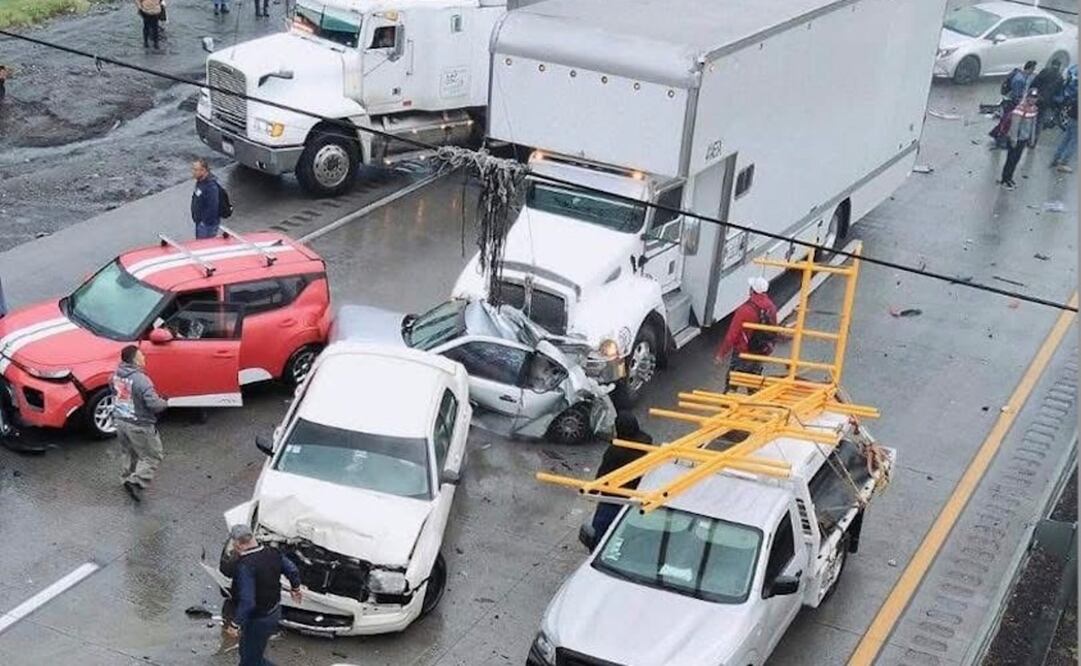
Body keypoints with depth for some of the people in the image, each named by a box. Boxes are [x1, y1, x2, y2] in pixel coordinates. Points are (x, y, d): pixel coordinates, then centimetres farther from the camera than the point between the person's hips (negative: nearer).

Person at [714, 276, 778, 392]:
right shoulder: (771, 308, -5)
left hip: (742, 354, -6)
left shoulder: (745, 310, -24)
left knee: (732, 383, 6)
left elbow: (732, 335, -19)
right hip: (761, 355, 6)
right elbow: (772, 333, 5)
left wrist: (721, 353, -8)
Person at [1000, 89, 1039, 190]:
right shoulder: (1020, 109, -25)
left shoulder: (1033, 108, 1)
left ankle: (1009, 178, 32)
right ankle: (1004, 180, 17)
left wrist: (1032, 137, 14)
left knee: (1016, 159, 17)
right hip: (1016, 139, -8)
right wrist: (1013, 140, -19)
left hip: (1024, 139, 8)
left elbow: (1033, 123, 12)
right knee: (1011, 160, 3)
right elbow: (1014, 125, -22)